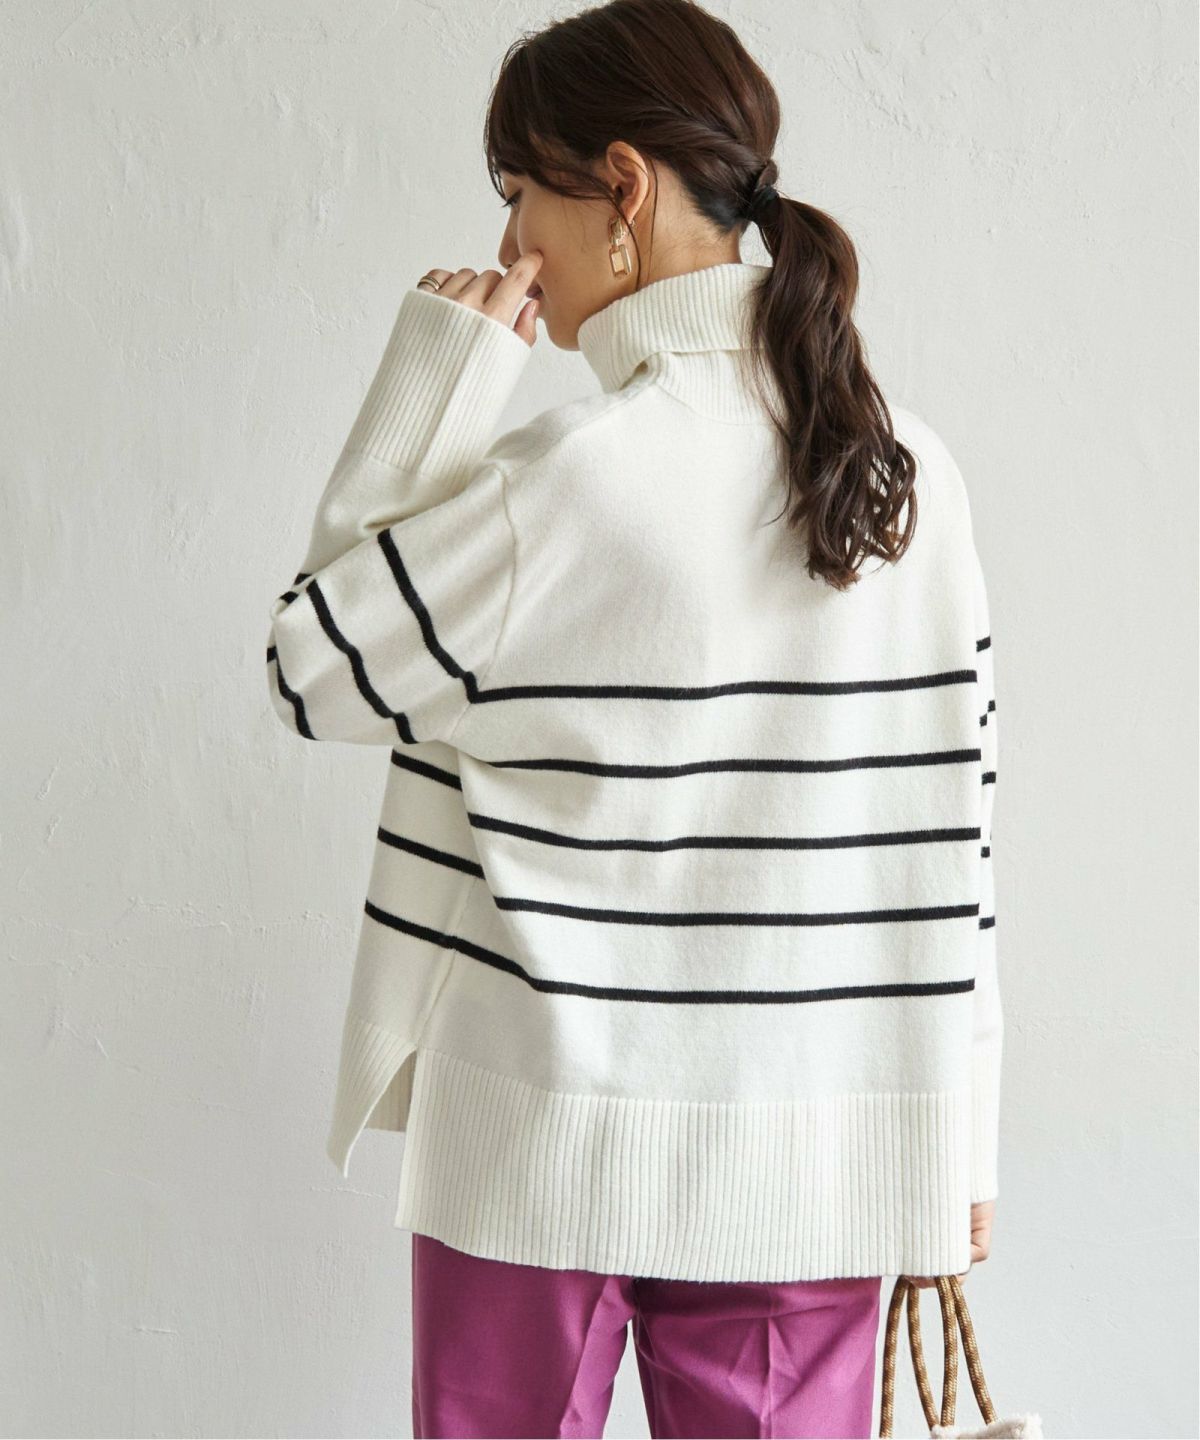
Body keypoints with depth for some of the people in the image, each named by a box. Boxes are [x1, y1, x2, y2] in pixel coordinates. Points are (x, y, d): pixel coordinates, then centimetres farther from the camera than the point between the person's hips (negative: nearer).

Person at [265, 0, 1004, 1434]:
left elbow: (314, 671, -3)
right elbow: (949, 832, 3)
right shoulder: (910, 474, 0)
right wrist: (956, 1137, 11)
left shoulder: (565, 481, -16)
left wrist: (432, 382, -4)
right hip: (812, 1156, 4)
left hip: (553, 1144, -4)